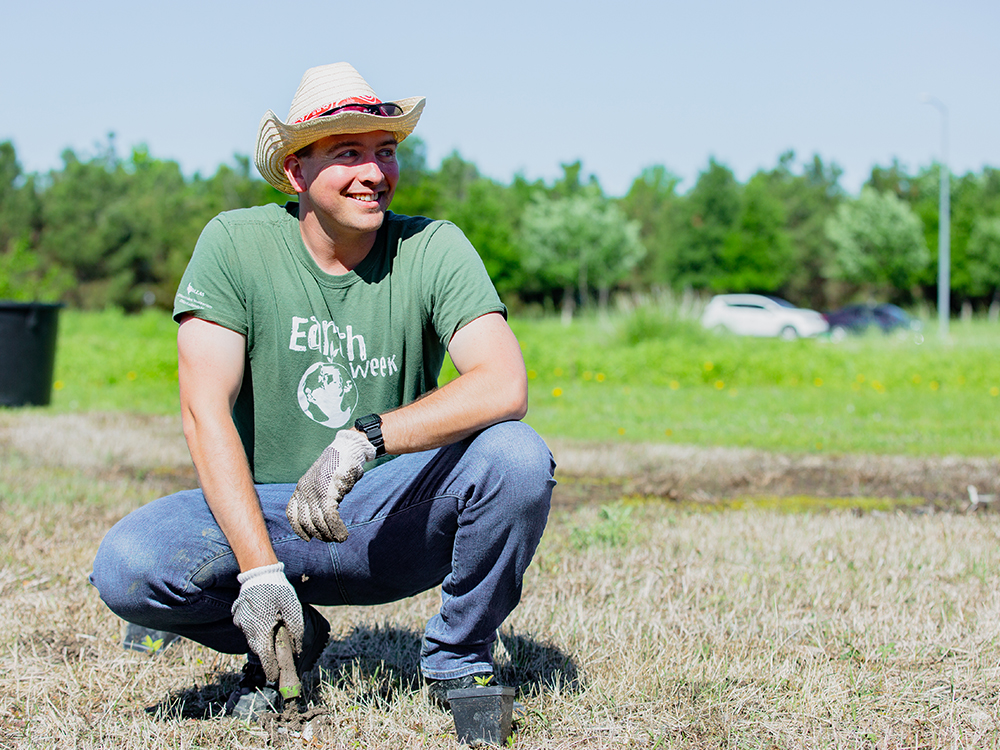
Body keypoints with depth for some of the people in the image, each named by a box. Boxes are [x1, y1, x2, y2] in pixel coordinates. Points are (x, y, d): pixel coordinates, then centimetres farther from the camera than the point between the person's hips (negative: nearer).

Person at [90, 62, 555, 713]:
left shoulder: (434, 250, -8)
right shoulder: (235, 243, -8)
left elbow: (506, 386, -23)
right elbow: (205, 412, -15)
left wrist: (365, 439, -36)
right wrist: (259, 571, -25)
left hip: (397, 515, 0)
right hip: (266, 513, 0)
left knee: (517, 455, -29)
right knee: (126, 567, -27)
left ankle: (457, 659, -3)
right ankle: (289, 643, 5)